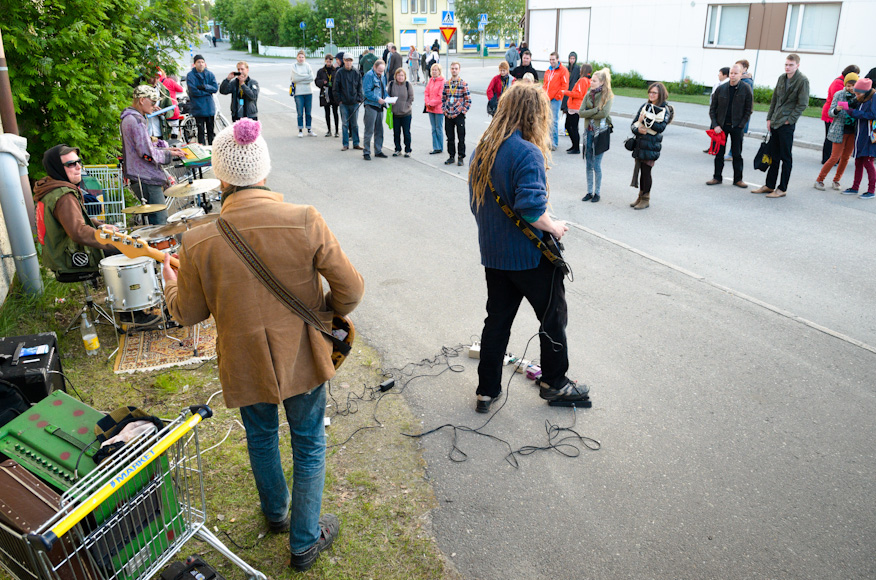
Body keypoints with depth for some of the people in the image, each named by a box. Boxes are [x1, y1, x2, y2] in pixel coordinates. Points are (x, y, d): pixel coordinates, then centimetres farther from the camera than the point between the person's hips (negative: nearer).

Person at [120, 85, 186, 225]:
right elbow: (147, 153, -22)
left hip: (141, 176, 11)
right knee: (159, 221, -10)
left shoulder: (129, 118, 18)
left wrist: (165, 148, 13)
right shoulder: (136, 120, -17)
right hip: (146, 179, -11)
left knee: (157, 219, 15)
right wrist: (169, 154, -8)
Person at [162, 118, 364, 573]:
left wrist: (170, 282, 19)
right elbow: (350, 290, -15)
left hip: (244, 364, 1)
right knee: (309, 445, 20)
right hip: (302, 357, -1)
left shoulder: (198, 242, -18)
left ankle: (276, 513, 53)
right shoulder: (306, 221, -20)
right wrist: (326, 312, 7)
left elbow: (187, 314, -2)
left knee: (261, 437, 28)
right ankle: (305, 541, 34)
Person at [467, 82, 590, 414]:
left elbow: (475, 202, 13)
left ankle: (487, 391, 23)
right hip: (530, 256, -7)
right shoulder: (527, 152, -20)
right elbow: (531, 207, -29)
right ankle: (554, 383, 29)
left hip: (493, 254, 7)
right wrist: (554, 228, -13)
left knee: (497, 320, 16)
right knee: (553, 318, 14)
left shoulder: (483, 149, 6)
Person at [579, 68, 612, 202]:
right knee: (589, 164, 9)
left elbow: (604, 113, -20)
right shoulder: (588, 94, 8)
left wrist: (588, 114, -10)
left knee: (597, 164, -3)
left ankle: (597, 193, 9)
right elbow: (581, 112, -3)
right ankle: (590, 192, 18)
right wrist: (596, 110, -13)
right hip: (589, 131, 5)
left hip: (601, 132, -5)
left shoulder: (608, 96, -5)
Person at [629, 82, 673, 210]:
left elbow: (661, 127, -15)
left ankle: (646, 199, 7)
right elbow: (633, 124, 10)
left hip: (651, 145, -5)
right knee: (641, 170, 8)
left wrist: (645, 120, -17)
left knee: (646, 171, -4)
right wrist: (638, 129, -12)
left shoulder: (665, 110, -2)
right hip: (640, 143, 5)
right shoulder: (645, 106, 13)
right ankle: (641, 196, 20)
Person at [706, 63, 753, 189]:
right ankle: (717, 177, 15)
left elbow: (748, 110, 0)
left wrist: (741, 125, -9)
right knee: (719, 153, 6)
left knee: (737, 154, 3)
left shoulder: (746, 89, -4)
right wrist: (715, 125, -5)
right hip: (721, 125, 2)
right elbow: (712, 108, 4)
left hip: (737, 126, -2)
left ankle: (738, 179, 11)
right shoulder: (721, 89, 0)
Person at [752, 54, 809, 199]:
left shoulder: (802, 81, -8)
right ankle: (769, 185, 20)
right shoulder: (782, 78, 11)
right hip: (775, 123, 7)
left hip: (787, 124, -7)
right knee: (774, 155, 12)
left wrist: (790, 120, -13)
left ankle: (782, 189, 5)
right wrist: (769, 118, 11)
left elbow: (803, 104, -11)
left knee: (786, 157, -1)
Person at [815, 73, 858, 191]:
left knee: (846, 157, 6)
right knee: (835, 157, -6)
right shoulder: (839, 95, -4)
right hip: (840, 130, -3)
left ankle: (836, 180, 19)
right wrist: (837, 110, -26)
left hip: (853, 131, 4)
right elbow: (830, 113, -5)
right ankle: (819, 180, 5)